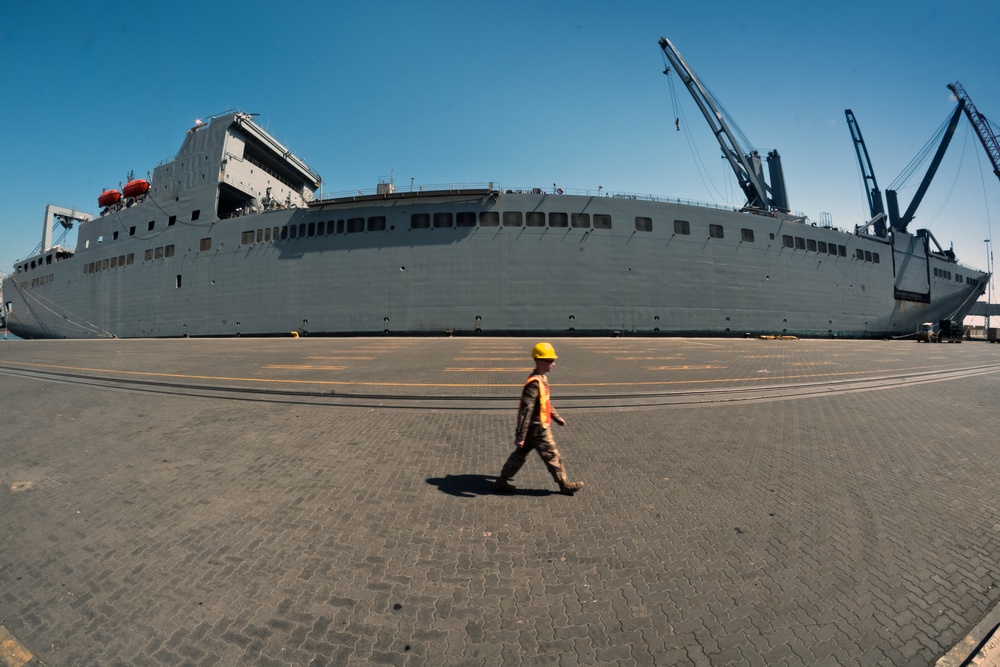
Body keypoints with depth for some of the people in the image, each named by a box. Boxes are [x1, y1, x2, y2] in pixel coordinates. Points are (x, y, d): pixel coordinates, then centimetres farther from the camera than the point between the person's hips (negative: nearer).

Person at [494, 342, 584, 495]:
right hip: (538, 429, -10)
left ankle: (502, 481, 26)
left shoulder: (542, 379, 6)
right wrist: (520, 436, -26)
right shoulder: (534, 384, -26)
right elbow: (525, 411, -27)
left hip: (533, 428, 10)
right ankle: (565, 485, 26)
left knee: (520, 454, 16)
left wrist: (556, 417, 26)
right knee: (552, 456, 8)